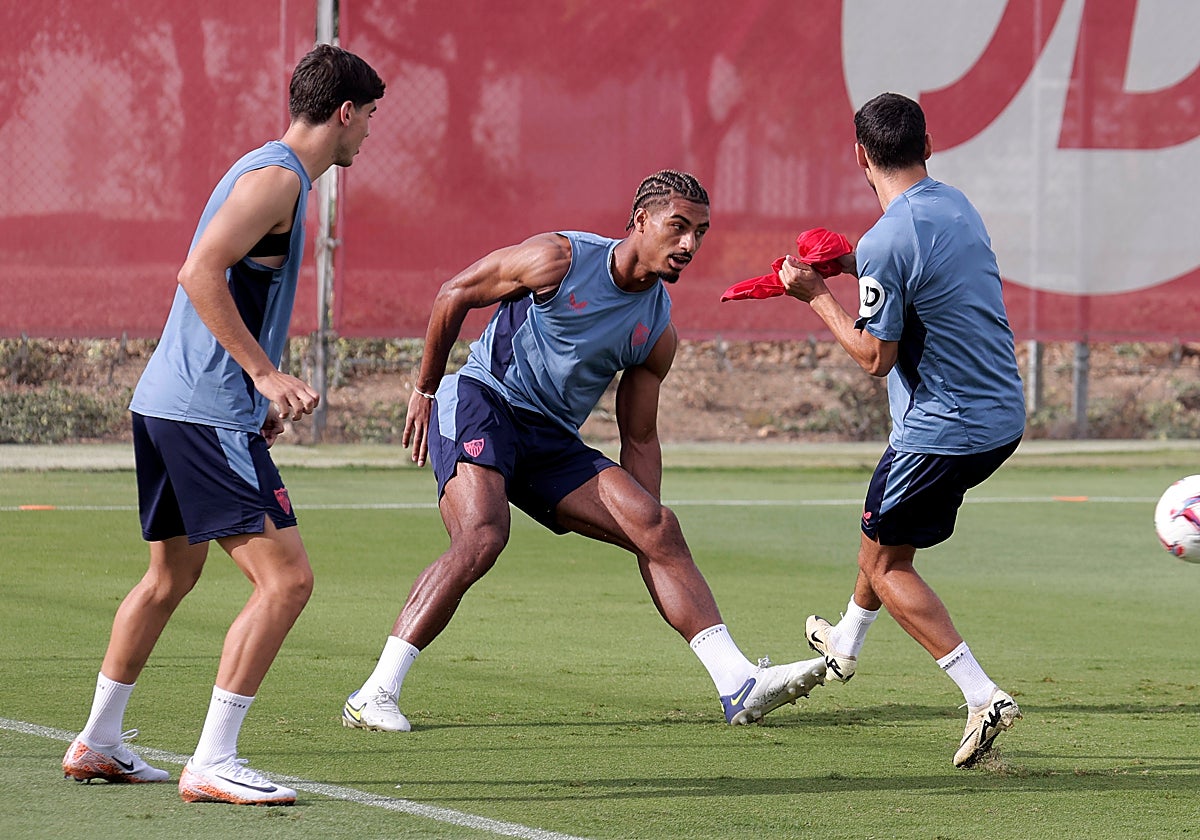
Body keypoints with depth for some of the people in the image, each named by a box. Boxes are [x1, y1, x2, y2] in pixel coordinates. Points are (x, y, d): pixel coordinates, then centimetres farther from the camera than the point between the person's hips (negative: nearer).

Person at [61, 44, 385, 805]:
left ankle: (98, 743, 32)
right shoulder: (277, 177, -12)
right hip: (209, 416, -11)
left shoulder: (272, 173, 19)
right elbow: (200, 272, -23)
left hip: (168, 402, 11)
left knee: (171, 576, 23)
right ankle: (212, 763, -13)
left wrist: (255, 397, 25)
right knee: (286, 578, -12)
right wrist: (265, 373, -24)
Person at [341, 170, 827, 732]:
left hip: (551, 442, 6)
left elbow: (639, 439, 13)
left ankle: (740, 686, -6)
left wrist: (648, 528, 3)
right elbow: (454, 295, -1)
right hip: (481, 400, -6)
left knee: (659, 529, -6)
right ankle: (375, 694, -28)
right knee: (482, 537, -30)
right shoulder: (560, 259, -11)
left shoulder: (657, 332, 6)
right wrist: (425, 390, 3)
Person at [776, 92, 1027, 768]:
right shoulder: (956, 206, 5)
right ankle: (846, 644, 52)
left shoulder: (886, 243, -23)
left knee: (885, 562, 6)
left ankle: (982, 694, -7)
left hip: (943, 430, -9)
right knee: (887, 528, 30)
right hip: (1003, 415, 9)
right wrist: (847, 266, 15)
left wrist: (816, 295, -7)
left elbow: (875, 356, -18)